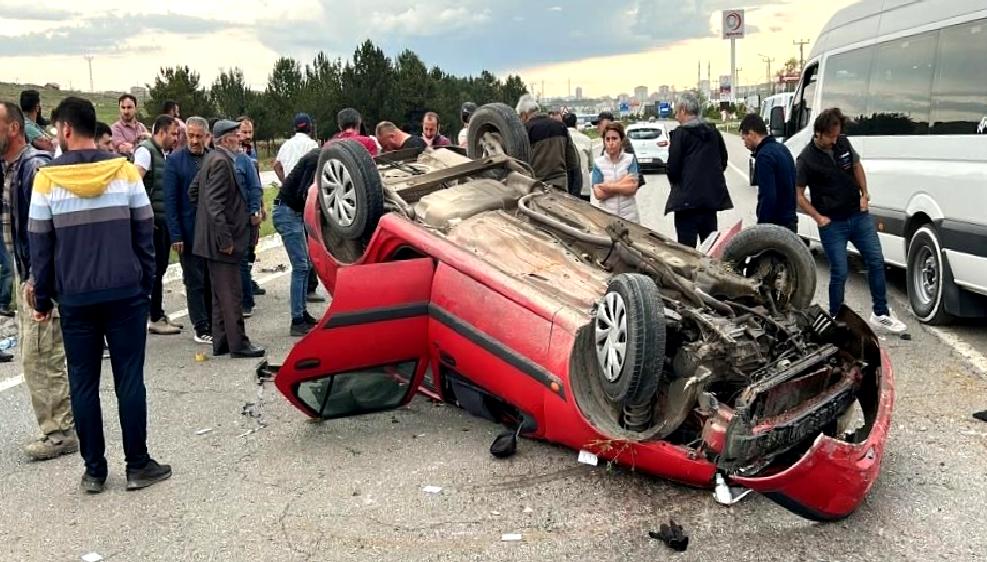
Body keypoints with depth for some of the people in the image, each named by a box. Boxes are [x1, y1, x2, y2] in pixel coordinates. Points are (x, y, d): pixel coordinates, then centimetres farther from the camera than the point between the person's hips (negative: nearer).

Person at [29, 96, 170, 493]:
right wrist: (146, 284, 9)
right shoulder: (125, 170, -2)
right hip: (125, 292, 0)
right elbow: (145, 234, 0)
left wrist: (43, 298, 9)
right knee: (130, 380, 5)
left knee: (83, 384, 9)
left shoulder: (47, 178, -3)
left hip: (75, 298, 0)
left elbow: (40, 245, 1)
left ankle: (94, 471, 15)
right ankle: (138, 465, 10)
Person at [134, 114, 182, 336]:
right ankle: (155, 319, 4)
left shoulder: (163, 152, 15)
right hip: (153, 218, -9)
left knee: (160, 268, 14)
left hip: (164, 218, 9)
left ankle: (159, 315, 22)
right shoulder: (145, 151, -11)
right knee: (155, 269, -3)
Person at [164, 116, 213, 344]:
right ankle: (201, 328, 12)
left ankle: (213, 324, 20)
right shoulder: (175, 161, -4)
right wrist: (175, 235, -11)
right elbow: (170, 201, -6)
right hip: (189, 232, -3)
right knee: (195, 282, 4)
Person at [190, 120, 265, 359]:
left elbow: (193, 190, 22)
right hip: (222, 239, -10)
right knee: (231, 294, -4)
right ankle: (238, 343, 1)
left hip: (213, 239, 10)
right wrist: (225, 239, -22)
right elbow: (215, 203, -22)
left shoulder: (212, 158, 14)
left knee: (221, 293, 14)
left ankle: (221, 343, 21)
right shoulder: (221, 161, -16)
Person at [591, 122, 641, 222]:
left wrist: (608, 186, -11)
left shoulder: (630, 159, 0)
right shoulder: (598, 162, -2)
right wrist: (623, 184, -10)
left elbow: (632, 189, -11)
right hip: (606, 216, 0)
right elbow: (598, 194, -9)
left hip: (629, 216, 0)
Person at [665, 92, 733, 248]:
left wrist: (675, 183, 8)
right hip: (712, 197, 7)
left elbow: (673, 167, -10)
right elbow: (723, 161, 16)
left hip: (687, 199, -7)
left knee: (686, 247, -4)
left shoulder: (680, 133, -9)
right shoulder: (713, 132, 10)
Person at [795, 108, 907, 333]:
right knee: (839, 273, -3)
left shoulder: (844, 143, 1)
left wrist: (864, 194, 7)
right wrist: (818, 217, -14)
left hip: (859, 215, 5)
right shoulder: (806, 159, -13)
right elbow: (799, 195, -7)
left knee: (876, 262, 7)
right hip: (832, 224, -5)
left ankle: (881, 314, 20)